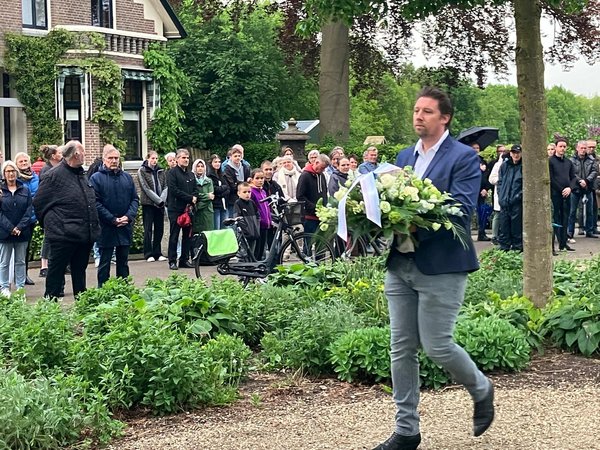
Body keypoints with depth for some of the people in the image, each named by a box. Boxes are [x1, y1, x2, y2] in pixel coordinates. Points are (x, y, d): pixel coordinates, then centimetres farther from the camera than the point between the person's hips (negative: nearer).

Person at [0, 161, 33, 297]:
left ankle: (20, 287, 14)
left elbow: (29, 210, 1)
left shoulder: (25, 190, 5)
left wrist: (20, 227, -11)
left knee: (20, 262, 8)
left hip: (22, 232, 2)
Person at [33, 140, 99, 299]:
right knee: (56, 272, 0)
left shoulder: (82, 175, 14)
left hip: (85, 236, 8)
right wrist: (51, 223, -1)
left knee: (80, 273, 16)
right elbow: (38, 203, -7)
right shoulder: (54, 175, -11)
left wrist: (93, 227, 19)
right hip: (63, 236, -8)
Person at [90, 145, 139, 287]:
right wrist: (113, 220, -16)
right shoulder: (96, 178, -4)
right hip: (106, 228, -4)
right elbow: (96, 202, -10)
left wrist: (128, 216, -8)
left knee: (123, 262, 13)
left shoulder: (127, 177, 10)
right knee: (104, 263, 3)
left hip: (125, 227, 4)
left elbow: (135, 199, 9)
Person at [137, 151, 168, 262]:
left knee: (159, 229, 5)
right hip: (148, 203, -4)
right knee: (148, 229, -2)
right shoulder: (142, 171, -2)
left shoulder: (161, 171, 11)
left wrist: (162, 199, -11)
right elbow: (146, 188, -9)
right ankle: (148, 254, 1)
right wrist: (158, 200, -13)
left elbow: (165, 186, 6)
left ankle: (157, 253, 12)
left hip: (160, 204, 4)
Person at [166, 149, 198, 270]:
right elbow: (174, 190, -15)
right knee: (174, 236, -2)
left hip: (188, 208, 6)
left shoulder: (191, 174, 17)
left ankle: (185, 259, 14)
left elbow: (196, 189, 15)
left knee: (187, 235, 8)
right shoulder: (172, 173, -5)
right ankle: (172, 261, 2)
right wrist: (190, 198, -14)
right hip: (175, 209, -6)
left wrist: (194, 198, -7)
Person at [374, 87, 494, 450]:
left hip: (441, 266, -6)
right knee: (402, 348, 6)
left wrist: (416, 225, -25)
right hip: (401, 265, 6)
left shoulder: (464, 158, -5)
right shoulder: (405, 157, 16)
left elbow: (463, 210, -16)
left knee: (437, 345, -5)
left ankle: (482, 390, 25)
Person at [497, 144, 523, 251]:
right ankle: (504, 247, 13)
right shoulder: (504, 166, 11)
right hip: (504, 201, 4)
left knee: (516, 226, -1)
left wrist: (520, 194, -10)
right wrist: (500, 194, 5)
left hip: (517, 202, -4)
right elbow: (500, 181, 16)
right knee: (504, 225, 6)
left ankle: (517, 247, 7)